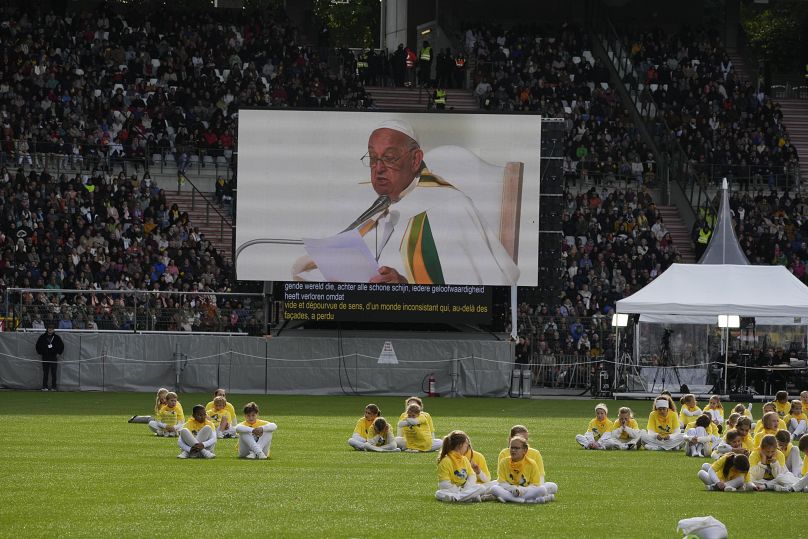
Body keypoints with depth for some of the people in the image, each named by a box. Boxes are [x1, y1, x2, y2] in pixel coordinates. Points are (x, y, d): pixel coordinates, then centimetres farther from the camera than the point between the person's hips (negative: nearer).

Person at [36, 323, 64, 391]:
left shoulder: (57, 338, 2)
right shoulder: (43, 337, 1)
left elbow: (61, 346, 13)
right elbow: (38, 345, 11)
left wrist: (58, 353, 7)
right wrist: (40, 353, 5)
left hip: (54, 357, 0)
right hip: (45, 357, 0)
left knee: (53, 373, 1)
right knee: (45, 373, 0)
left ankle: (53, 386, 5)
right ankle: (44, 386, 4)